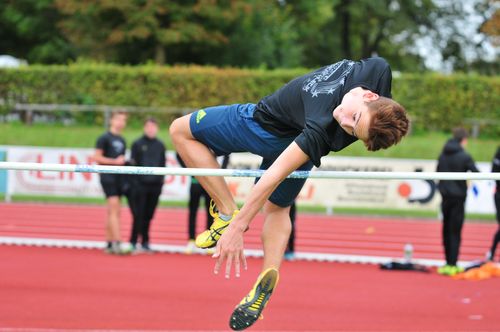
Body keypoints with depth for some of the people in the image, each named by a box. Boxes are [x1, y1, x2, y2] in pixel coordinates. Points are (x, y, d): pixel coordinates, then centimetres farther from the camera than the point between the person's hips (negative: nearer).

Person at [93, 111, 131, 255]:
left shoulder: (122, 141, 19)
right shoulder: (104, 138, -3)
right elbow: (97, 157, -9)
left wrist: (125, 162, 9)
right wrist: (115, 161, -15)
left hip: (119, 178, 8)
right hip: (108, 177, -8)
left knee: (112, 212, 10)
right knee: (115, 209, -16)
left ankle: (109, 244, 14)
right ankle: (117, 243, -21)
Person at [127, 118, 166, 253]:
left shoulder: (160, 146, 12)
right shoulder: (137, 144, 1)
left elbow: (163, 164, 14)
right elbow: (133, 164, -1)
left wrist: (161, 181, 6)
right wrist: (133, 182, -7)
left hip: (155, 186, 3)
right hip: (140, 185, -3)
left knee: (149, 216, 5)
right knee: (138, 215, -5)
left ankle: (145, 242, 13)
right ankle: (133, 242, 1)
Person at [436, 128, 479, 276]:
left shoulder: (443, 155, 5)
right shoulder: (464, 156, -13)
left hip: (445, 196, 5)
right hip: (458, 197, -5)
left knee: (446, 230, 13)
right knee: (455, 232, -2)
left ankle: (449, 263, 18)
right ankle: (451, 265, -5)